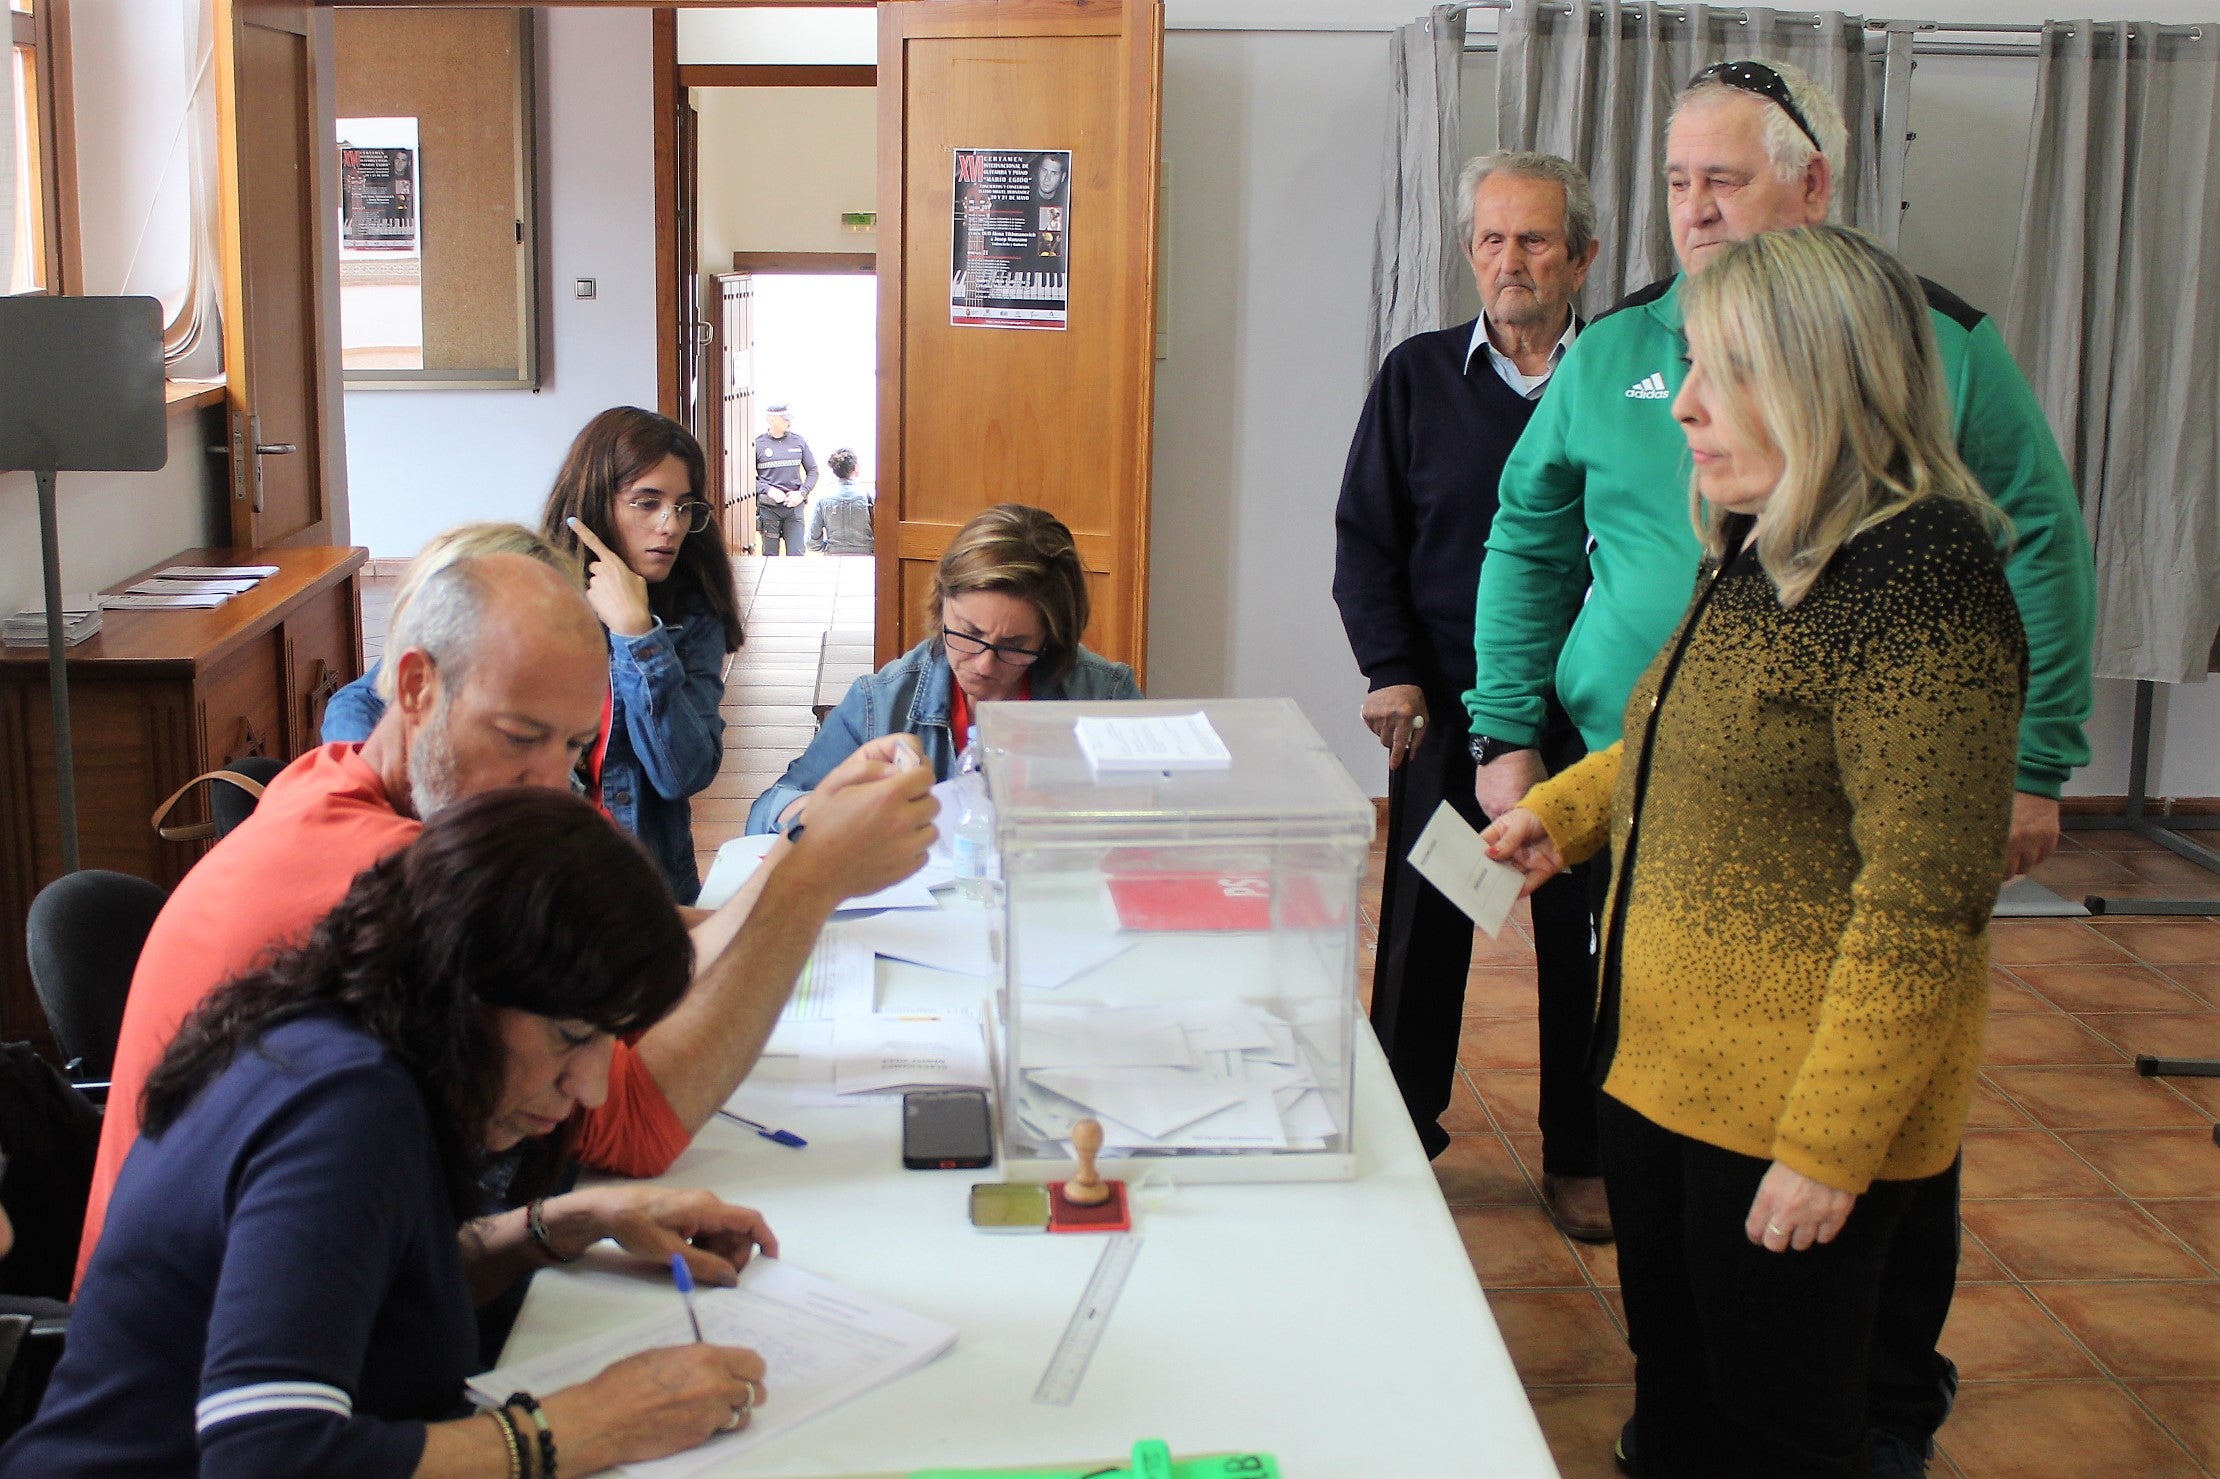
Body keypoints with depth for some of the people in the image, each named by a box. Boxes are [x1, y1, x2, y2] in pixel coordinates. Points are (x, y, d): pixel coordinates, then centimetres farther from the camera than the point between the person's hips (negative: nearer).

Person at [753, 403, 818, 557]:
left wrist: (802, 493, -4)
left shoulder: (798, 441, 6)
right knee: (770, 555, 4)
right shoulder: (758, 443, -2)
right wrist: (768, 490, -13)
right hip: (768, 507, -1)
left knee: (796, 554, -4)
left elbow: (812, 471, 11)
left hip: (794, 505, 2)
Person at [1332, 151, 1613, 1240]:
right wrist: (1390, 669, -6)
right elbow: (1364, 536, 6)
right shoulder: (1418, 375, 4)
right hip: (1446, 705, 1)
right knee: (1422, 928, 10)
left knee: (1585, 933, 9)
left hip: (1588, 711, -1)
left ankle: (1580, 1156, 25)